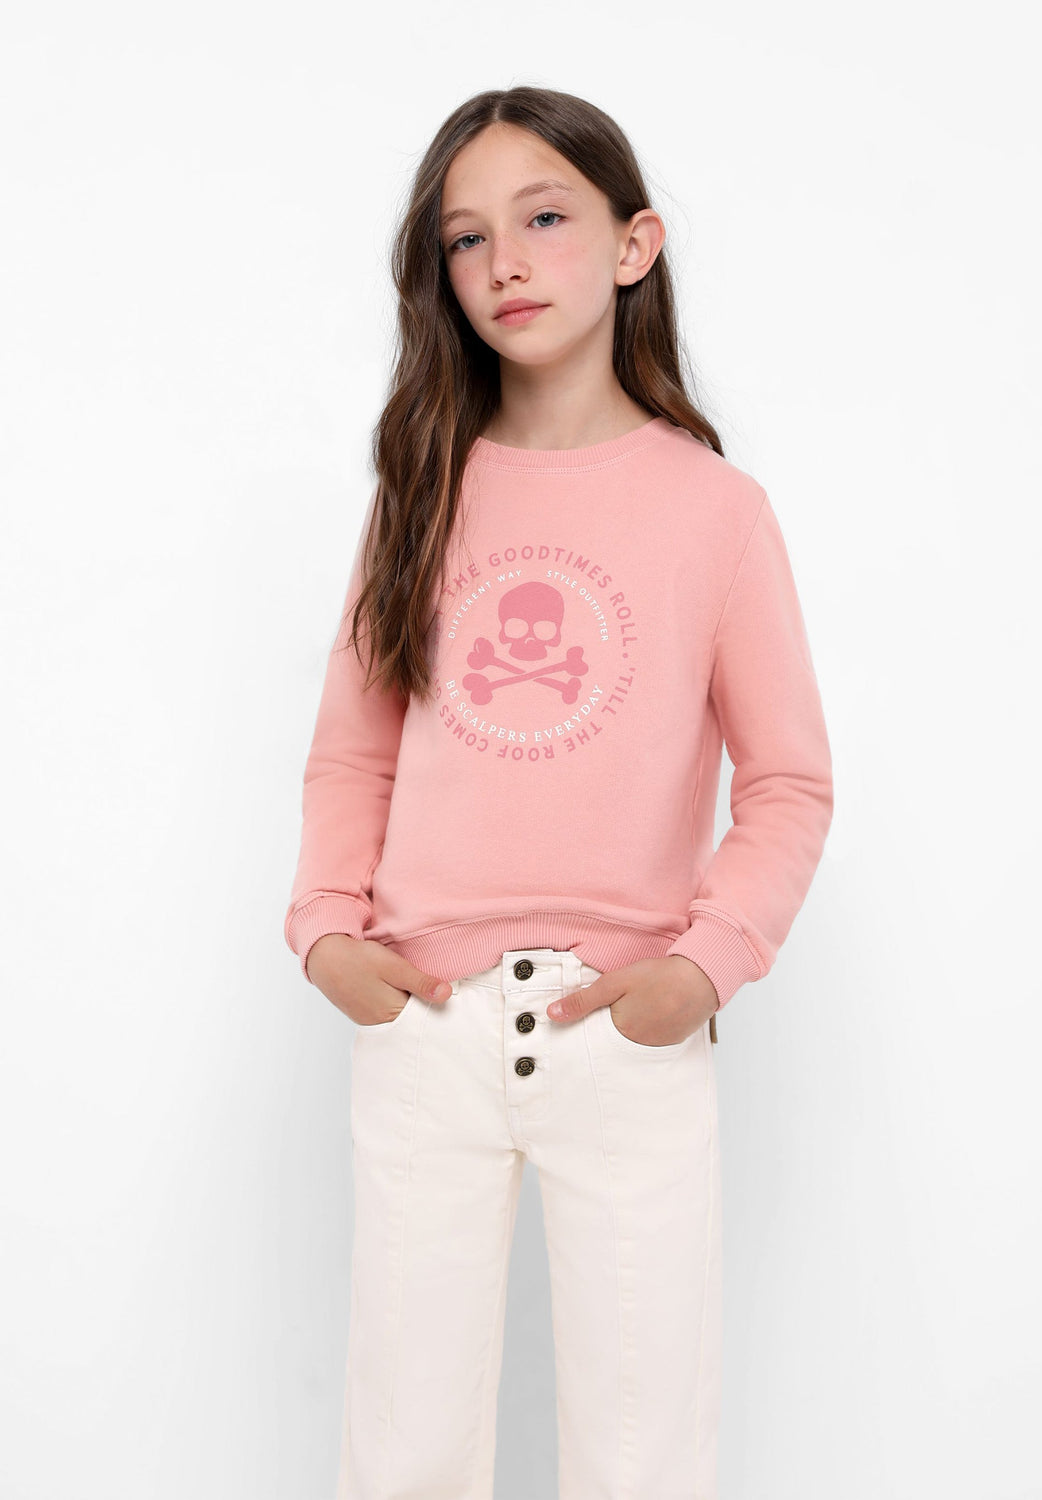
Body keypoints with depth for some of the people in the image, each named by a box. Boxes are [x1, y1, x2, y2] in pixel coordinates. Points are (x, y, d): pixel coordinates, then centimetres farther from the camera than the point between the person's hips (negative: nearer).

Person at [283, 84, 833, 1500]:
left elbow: (789, 782, 0)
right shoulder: (424, 489, 7)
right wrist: (327, 925, -3)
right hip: (420, 1026, 3)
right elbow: (353, 748, 10)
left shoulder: (714, 504, -2)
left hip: (631, 1034, -2)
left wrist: (708, 962, -12)